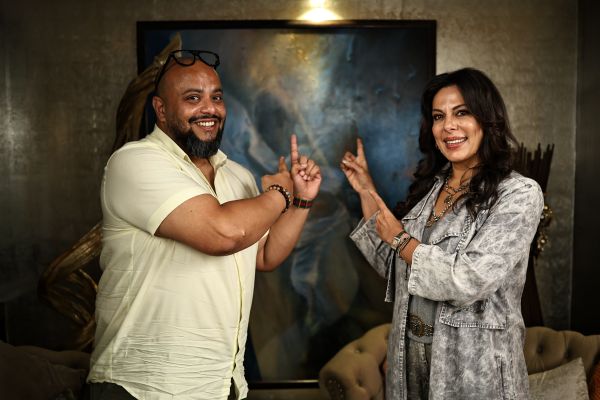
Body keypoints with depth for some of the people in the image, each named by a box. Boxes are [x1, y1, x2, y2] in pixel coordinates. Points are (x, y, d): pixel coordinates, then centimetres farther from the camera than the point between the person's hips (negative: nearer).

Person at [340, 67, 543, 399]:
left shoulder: (520, 193, -13)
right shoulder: (429, 187, 5)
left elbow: (469, 282, -23)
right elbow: (392, 268, 8)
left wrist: (401, 239, -11)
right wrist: (367, 193, 5)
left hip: (472, 364, -5)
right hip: (408, 354, 6)